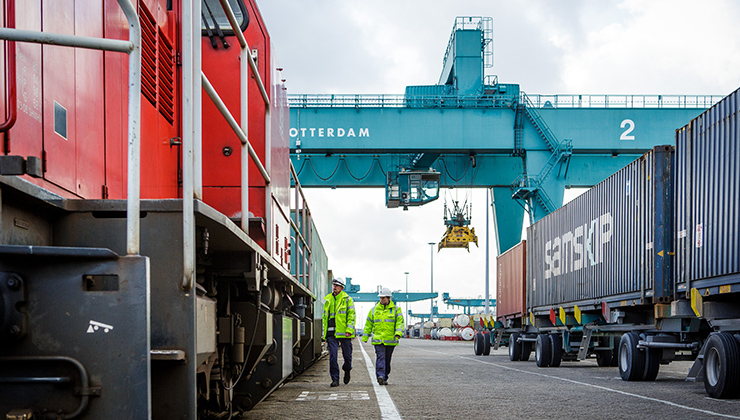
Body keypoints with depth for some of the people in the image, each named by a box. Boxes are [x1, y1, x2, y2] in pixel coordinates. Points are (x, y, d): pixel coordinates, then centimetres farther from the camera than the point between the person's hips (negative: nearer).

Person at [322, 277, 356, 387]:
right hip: (331, 333, 3)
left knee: (347, 355, 7)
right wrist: (325, 332, 15)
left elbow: (351, 315, -5)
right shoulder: (327, 299, 13)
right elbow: (324, 316, 20)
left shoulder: (347, 299, 0)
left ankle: (347, 370, 37)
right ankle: (335, 379, -4)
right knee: (333, 355, -8)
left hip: (344, 332, -3)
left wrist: (349, 330, -15)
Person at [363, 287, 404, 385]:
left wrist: (398, 333, -21)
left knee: (387, 360, 8)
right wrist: (365, 336, 14)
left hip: (390, 340, 0)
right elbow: (368, 324, 17)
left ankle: (384, 378, 19)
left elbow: (400, 322, -4)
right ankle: (380, 376, -27)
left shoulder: (395, 310, 5)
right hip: (378, 339, 0)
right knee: (380, 357, -15)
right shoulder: (374, 310, 11)